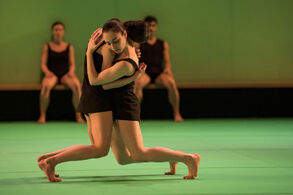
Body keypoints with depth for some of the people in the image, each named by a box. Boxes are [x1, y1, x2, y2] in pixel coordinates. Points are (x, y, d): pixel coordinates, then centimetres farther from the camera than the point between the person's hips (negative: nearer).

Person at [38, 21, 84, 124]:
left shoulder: (69, 47, 15)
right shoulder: (47, 47, 12)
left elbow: (72, 64, 11)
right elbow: (43, 64, 7)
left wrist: (71, 72, -11)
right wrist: (47, 72, -15)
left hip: (65, 74, 1)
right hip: (52, 74, -1)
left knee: (76, 85, -34)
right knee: (45, 86, -38)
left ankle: (78, 115, -25)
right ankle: (42, 115, -27)